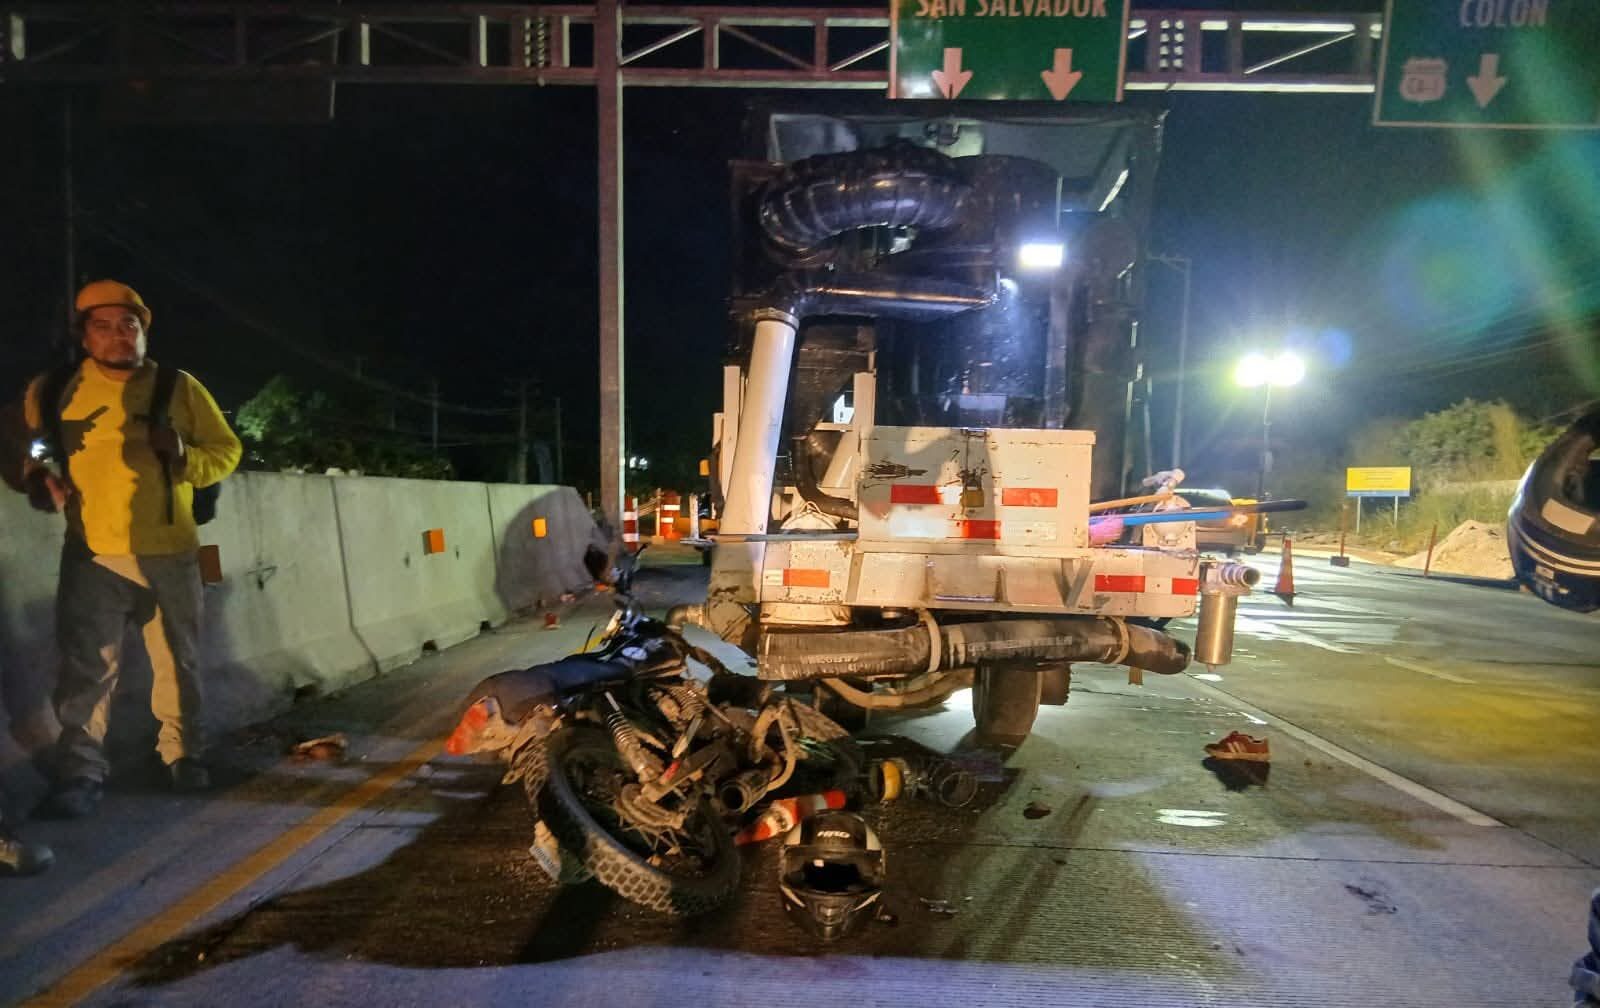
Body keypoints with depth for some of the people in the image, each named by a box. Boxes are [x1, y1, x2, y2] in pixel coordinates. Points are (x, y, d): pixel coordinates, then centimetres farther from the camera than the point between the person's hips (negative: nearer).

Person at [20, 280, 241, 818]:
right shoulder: (56, 390, 4)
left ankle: (185, 757, 26)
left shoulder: (181, 388, 3)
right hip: (92, 553, 0)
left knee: (179, 663, 11)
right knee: (87, 667, -3)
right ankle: (81, 774, 8)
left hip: (170, 552, 1)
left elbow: (227, 450, 6)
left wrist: (184, 455, -13)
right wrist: (37, 479, -3)